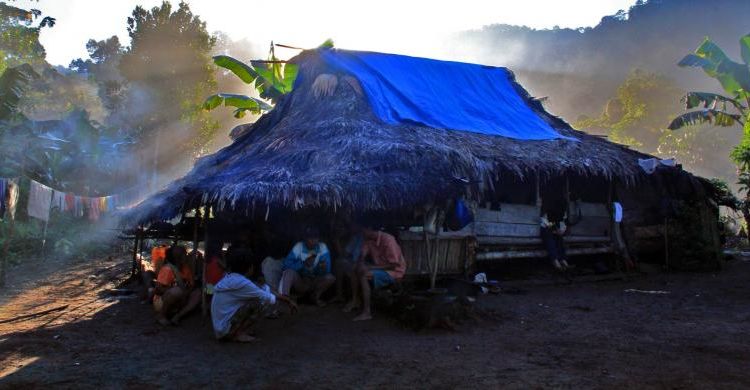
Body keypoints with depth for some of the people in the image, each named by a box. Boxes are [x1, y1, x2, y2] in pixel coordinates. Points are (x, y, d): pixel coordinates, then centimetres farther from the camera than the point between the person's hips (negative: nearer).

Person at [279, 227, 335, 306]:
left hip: (314, 283, 2)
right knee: (290, 271, -29)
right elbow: (286, 265, -20)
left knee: (331, 277, -23)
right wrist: (303, 263, -33)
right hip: (299, 283, -2)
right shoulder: (299, 247, -12)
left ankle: (316, 297, -1)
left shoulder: (323, 247, -9)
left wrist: (323, 268, -39)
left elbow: (327, 270, -14)